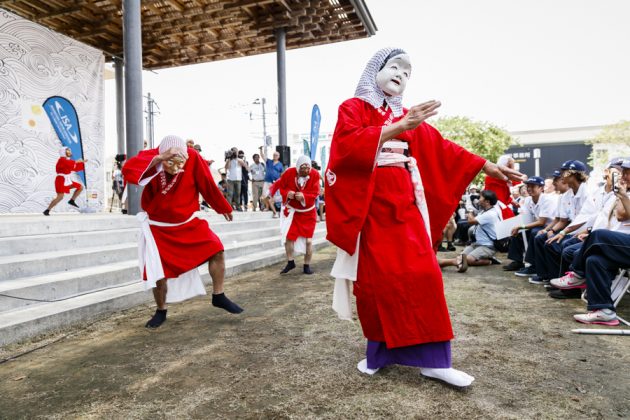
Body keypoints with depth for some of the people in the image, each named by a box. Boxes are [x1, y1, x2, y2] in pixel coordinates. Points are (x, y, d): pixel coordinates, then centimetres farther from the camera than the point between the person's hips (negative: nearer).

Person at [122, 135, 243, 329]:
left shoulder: (193, 157, -18)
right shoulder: (151, 158, -21)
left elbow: (208, 185, -4)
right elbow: (127, 171, -41)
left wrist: (223, 207, 8)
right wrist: (159, 159, -50)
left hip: (188, 222, 2)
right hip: (158, 227, -1)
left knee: (216, 250, -10)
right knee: (158, 273, -2)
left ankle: (218, 296, 9)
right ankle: (161, 311, 25)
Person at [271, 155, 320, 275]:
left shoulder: (315, 175, -17)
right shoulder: (289, 173, -17)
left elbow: (315, 193, -16)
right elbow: (279, 185, -6)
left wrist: (303, 196, -34)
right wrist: (287, 193, -27)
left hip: (308, 212, 0)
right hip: (291, 210, 0)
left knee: (308, 240, 1)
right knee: (288, 236, -2)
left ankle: (307, 265, 17)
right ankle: (290, 262, 18)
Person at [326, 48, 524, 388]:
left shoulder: (407, 116, 19)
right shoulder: (352, 108, 5)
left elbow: (440, 148, 16)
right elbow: (348, 143, -15)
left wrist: (486, 166, 14)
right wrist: (399, 127, -21)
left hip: (404, 205, 4)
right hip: (369, 207, -4)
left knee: (421, 276, -4)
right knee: (376, 281, 1)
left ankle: (432, 359, 5)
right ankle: (379, 352, 18)